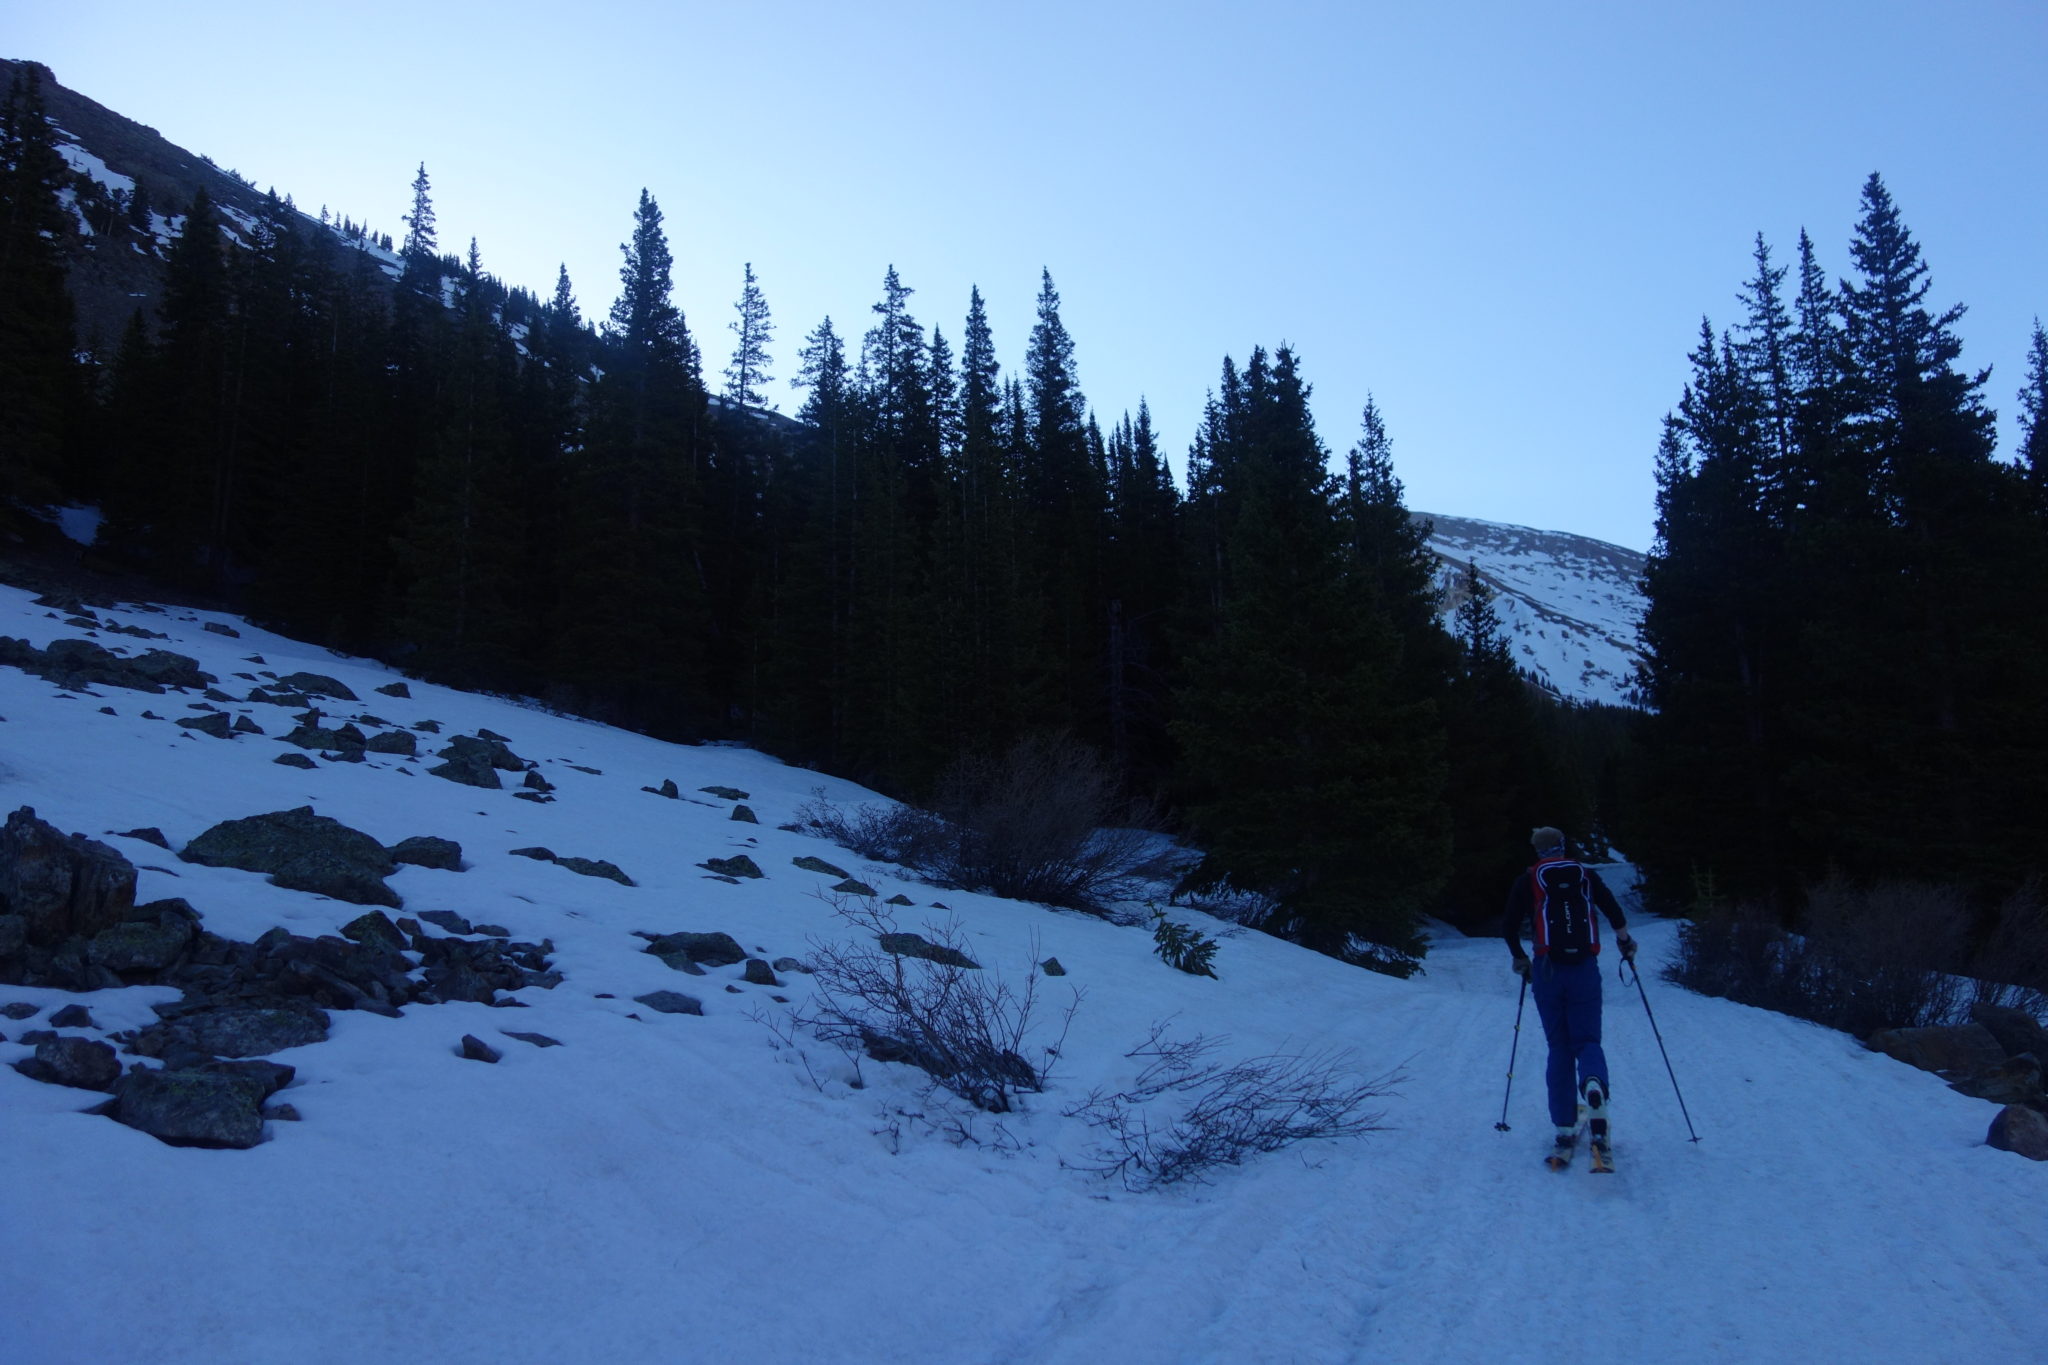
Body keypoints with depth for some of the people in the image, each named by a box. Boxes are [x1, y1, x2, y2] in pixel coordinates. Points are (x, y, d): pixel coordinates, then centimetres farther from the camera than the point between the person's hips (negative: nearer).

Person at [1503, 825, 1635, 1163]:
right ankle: (1595, 1083, -29)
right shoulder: (1586, 875, 8)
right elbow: (1615, 914, 2)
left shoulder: (1527, 881, 6)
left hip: (1548, 971, 0)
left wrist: (1520, 959, 21)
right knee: (1587, 1039, 7)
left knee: (1559, 1048, 8)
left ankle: (1565, 1129, 2)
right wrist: (1625, 943, 22)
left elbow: (1508, 927, 3)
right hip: (1585, 970, 0)